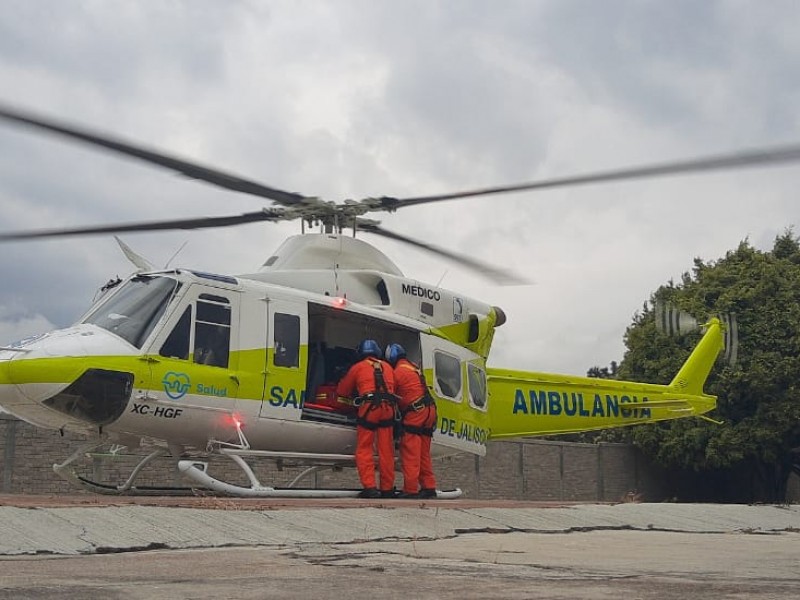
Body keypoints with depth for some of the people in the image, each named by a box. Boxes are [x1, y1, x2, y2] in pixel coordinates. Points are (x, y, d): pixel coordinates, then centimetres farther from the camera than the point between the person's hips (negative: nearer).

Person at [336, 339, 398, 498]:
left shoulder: (358, 367, 15)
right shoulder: (387, 367, 24)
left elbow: (342, 391, 23)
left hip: (369, 408, -4)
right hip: (388, 408, 4)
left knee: (364, 450, 1)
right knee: (386, 451, 8)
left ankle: (369, 487, -10)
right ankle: (387, 489, 11)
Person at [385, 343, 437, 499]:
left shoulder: (398, 371, -6)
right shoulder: (413, 367, 22)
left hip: (415, 413, -9)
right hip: (428, 410, 9)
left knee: (410, 454, -9)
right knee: (423, 454, 13)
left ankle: (410, 490, -12)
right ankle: (429, 488, 12)